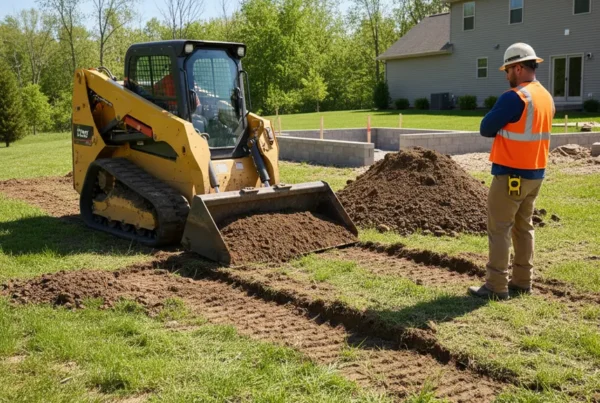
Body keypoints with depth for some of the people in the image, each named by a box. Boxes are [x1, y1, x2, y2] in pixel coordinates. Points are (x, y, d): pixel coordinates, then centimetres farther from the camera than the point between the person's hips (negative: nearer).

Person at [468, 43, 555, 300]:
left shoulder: (514, 97, -18)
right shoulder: (546, 97, 10)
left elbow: (486, 129, -12)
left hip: (511, 174, -9)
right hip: (535, 173, 9)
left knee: (499, 229, -3)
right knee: (523, 226, 15)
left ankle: (496, 287, 0)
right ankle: (522, 281, 21)